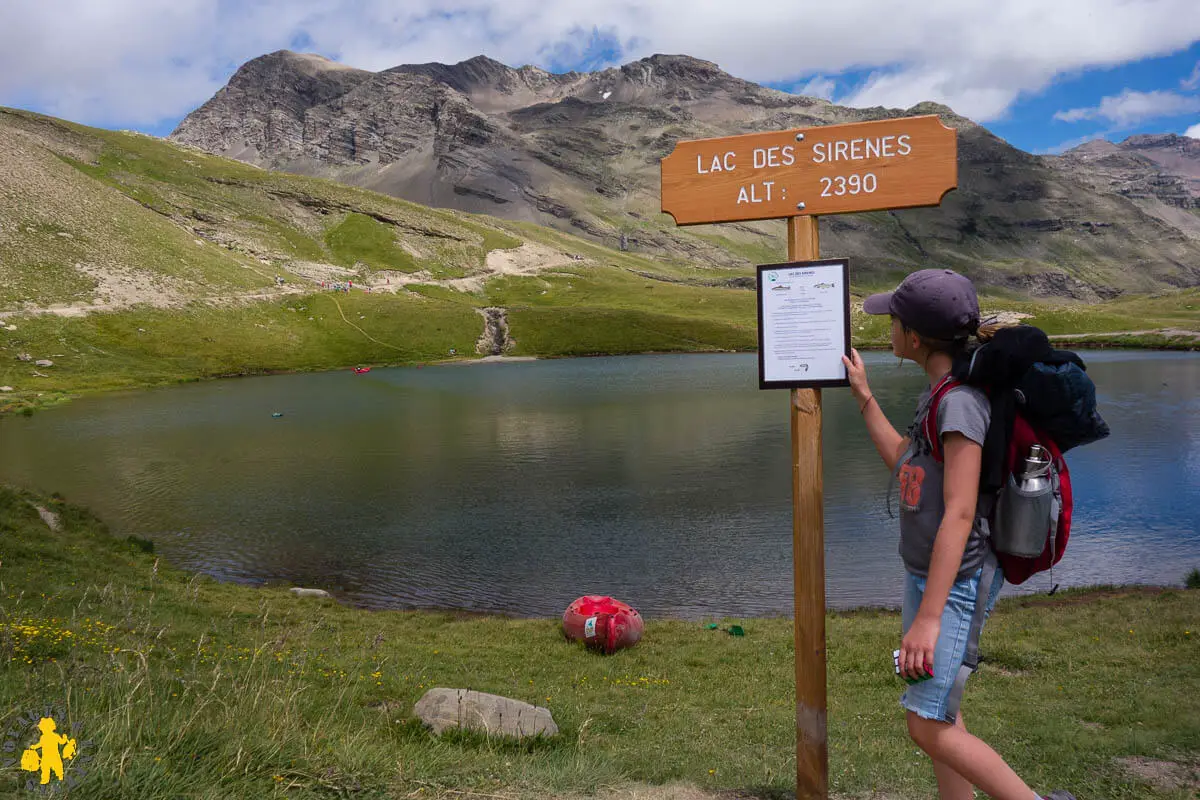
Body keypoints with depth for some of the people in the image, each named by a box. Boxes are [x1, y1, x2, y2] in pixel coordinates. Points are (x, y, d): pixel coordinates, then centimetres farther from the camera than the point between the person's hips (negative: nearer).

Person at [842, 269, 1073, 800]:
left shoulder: (961, 401, -22)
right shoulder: (940, 394, 6)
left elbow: (959, 513, -26)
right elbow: (905, 465, 17)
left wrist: (927, 617, -26)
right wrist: (863, 396, 18)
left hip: (956, 586, -9)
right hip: (926, 575, 9)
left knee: (928, 728, -3)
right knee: (934, 712, 16)